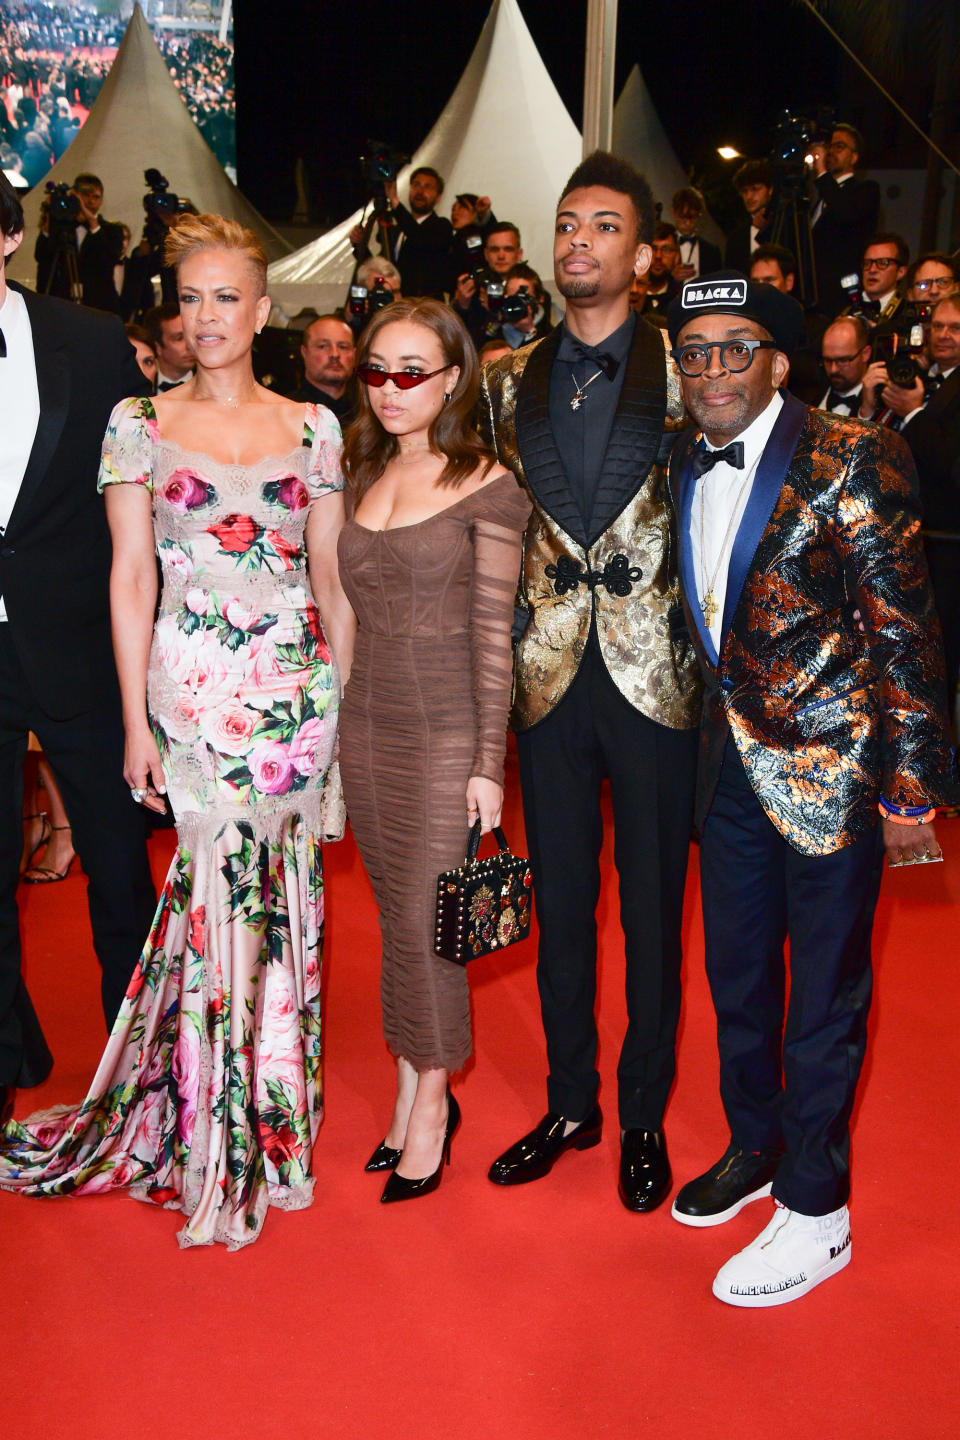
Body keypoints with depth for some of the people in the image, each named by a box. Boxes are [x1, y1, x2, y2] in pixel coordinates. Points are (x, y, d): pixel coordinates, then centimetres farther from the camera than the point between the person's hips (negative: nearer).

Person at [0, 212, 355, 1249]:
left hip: (300, 687, 2)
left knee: (281, 889, 7)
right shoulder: (138, 422, 3)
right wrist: (137, 723, -4)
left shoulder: (313, 426, 7)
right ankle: (218, 1143, 16)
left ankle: (267, 1112, 27)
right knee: (219, 890, -3)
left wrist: (349, 696, 4)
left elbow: (332, 576, 9)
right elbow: (130, 579, 0)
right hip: (193, 687, -2)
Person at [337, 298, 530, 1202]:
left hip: (446, 732, -6)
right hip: (366, 727, 6)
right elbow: (362, 612, 13)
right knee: (396, 918, 12)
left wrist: (489, 761, -11)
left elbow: (492, 634, -9)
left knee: (423, 922, 0)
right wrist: (339, 728, 11)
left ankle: (430, 1102, 19)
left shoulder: (485, 485, -7)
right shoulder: (364, 476, 10)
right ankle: (411, 1094, 25)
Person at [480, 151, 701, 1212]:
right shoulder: (511, 382, 8)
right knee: (560, 902, 13)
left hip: (653, 675, -3)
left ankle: (643, 1118, 28)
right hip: (548, 674, 3)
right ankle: (570, 1105, 32)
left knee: (652, 904, 8)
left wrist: (706, 657, -7)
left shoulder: (685, 373, -2)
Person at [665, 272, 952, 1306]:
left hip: (832, 768, -6)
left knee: (824, 1000, 7)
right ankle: (755, 1150, 43)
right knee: (736, 978, 20)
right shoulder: (685, 466, 6)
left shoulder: (851, 460, -14)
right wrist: (713, 738, 11)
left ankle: (815, 1211, 26)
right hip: (732, 765, 7)